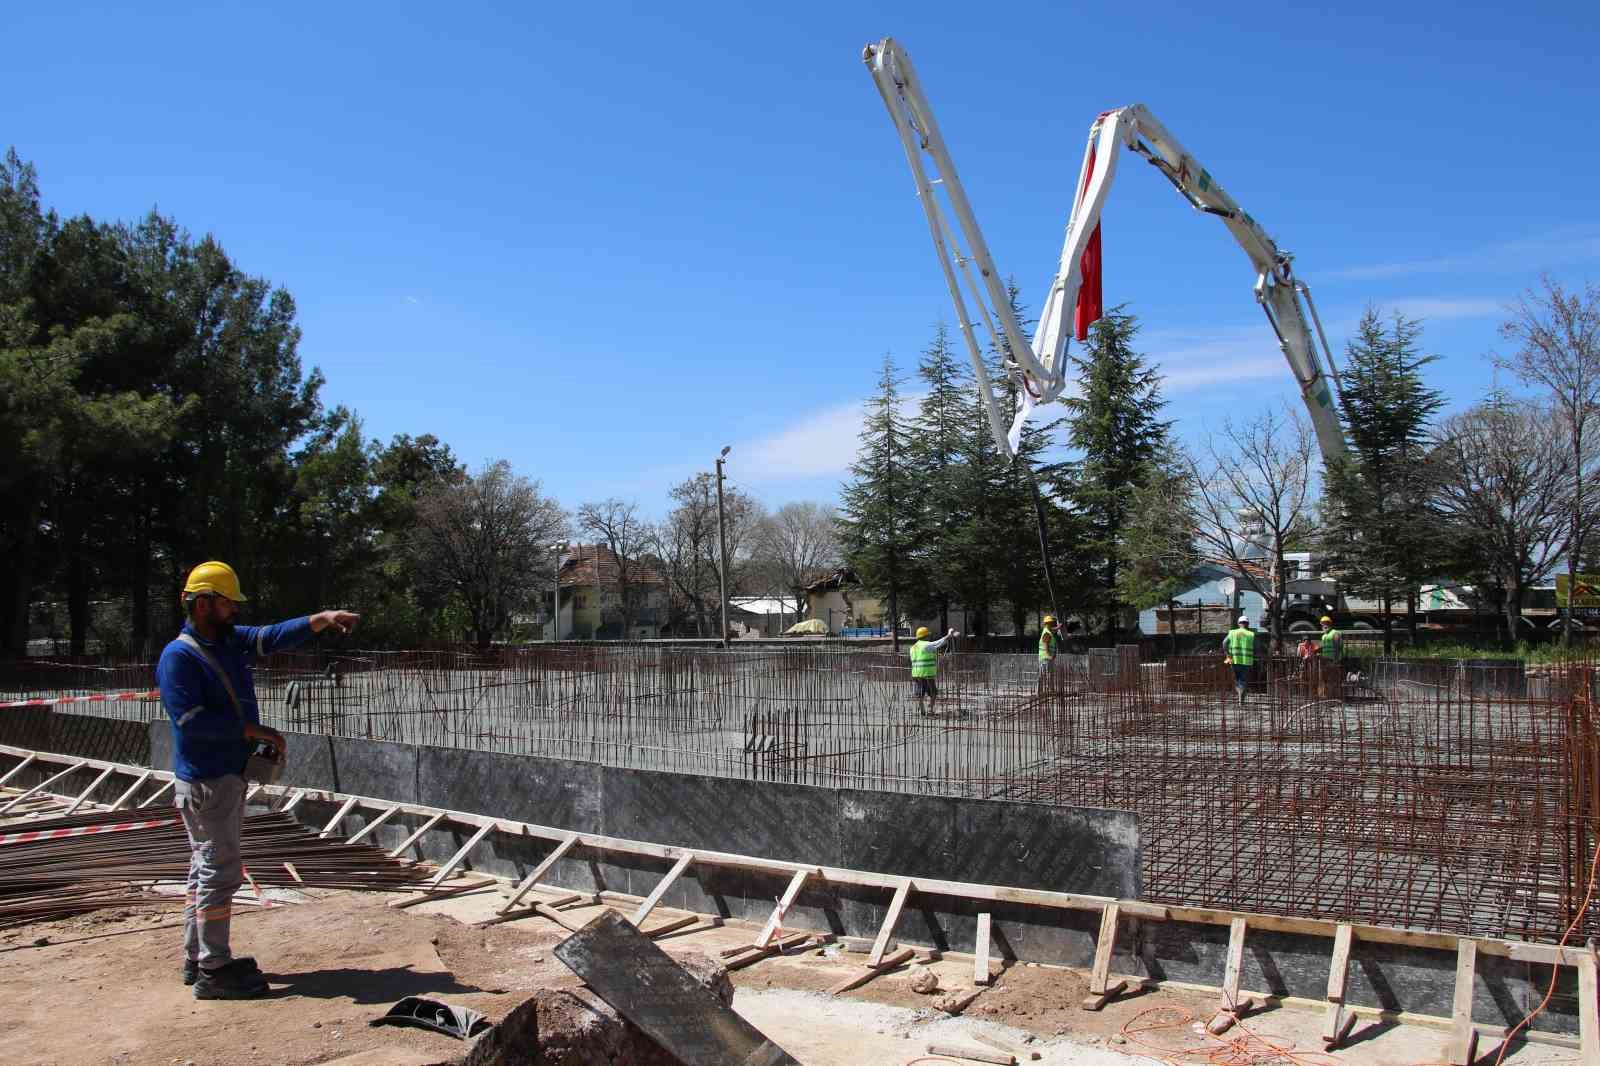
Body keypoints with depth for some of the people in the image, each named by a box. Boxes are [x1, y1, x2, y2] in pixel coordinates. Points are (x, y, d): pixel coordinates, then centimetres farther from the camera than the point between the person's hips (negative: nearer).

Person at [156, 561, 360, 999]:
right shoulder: (178, 657, -15)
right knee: (220, 871, -6)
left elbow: (272, 636, 3)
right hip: (205, 781, -9)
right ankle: (214, 971, 1)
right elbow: (192, 719, -22)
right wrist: (252, 730, -19)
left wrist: (322, 619, -12)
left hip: (228, 775, 9)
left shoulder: (231, 641, 11)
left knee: (208, 869, 15)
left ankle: (197, 959, 25)